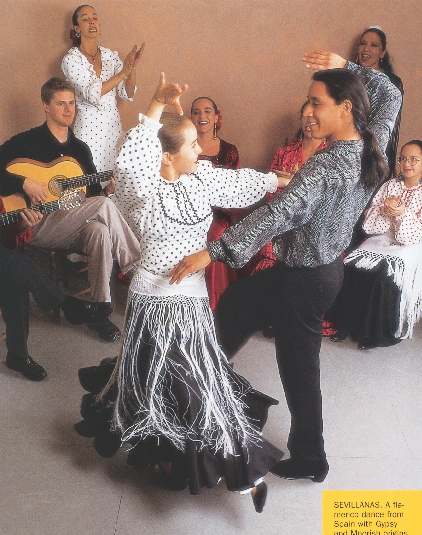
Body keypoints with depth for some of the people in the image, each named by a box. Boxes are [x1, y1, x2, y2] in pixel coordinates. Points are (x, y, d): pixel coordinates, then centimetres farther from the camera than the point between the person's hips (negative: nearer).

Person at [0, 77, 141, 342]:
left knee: (100, 230, -32)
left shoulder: (80, 148, 16)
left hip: (75, 225, 5)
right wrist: (24, 183, -23)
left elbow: (94, 189, 17)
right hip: (38, 226, -5)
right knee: (104, 205, -28)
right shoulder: (27, 141, -2)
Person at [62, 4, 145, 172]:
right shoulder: (71, 59, -6)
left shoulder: (111, 55, 7)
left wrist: (133, 67, -14)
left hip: (113, 125, 4)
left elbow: (127, 94, 2)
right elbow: (91, 94, -19)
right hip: (89, 127, -4)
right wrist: (123, 73, -23)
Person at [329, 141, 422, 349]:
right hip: (380, 241, 4)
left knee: (383, 276, -30)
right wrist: (386, 210, -17)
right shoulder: (390, 185, 10)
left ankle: (376, 333, -12)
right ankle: (347, 324, -9)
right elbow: (369, 224, 2)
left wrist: (402, 214, -26)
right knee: (350, 267, -22)